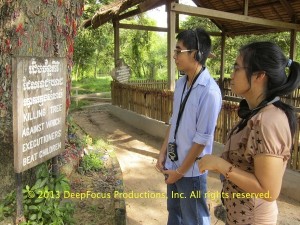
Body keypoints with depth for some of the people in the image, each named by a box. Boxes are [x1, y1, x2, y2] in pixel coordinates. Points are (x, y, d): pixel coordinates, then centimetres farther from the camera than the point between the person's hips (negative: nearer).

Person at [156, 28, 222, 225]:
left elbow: (202, 139, -21)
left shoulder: (210, 91, -24)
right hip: (173, 163, 7)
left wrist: (181, 171, -13)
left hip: (191, 170, -7)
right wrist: (163, 153, 7)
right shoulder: (180, 83, 0)